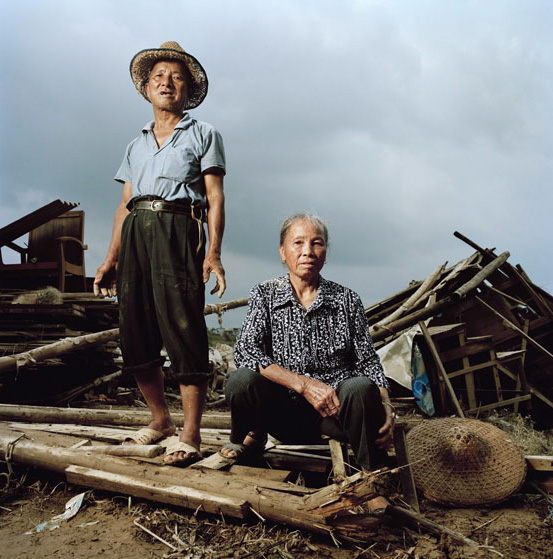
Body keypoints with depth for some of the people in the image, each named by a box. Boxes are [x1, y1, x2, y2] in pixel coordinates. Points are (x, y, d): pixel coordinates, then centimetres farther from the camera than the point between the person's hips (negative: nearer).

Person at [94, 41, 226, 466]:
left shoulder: (202, 135, 14)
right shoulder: (137, 145, 26)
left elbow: (215, 198, 3)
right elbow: (125, 205, 21)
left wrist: (214, 253, -11)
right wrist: (111, 259, 12)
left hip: (177, 231, -5)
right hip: (135, 235, 5)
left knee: (184, 330, -11)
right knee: (136, 333, 2)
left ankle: (190, 434, -5)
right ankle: (160, 419, 18)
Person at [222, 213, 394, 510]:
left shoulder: (347, 300, 5)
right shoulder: (265, 294, 3)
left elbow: (368, 361, 4)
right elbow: (245, 351, -11)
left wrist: (385, 406, -16)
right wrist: (303, 383, -22)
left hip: (333, 411, 0)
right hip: (284, 413, 0)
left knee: (360, 387, -33)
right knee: (241, 380, -28)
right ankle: (253, 438, 5)